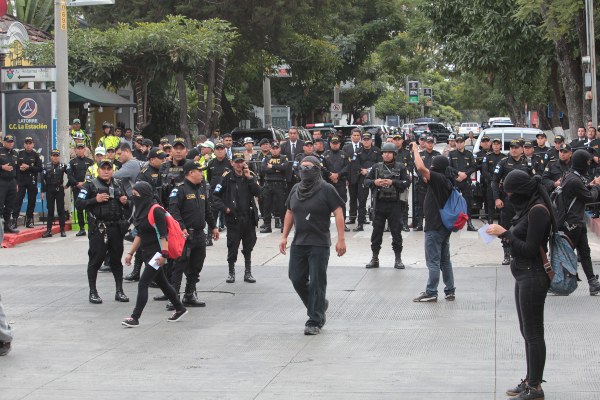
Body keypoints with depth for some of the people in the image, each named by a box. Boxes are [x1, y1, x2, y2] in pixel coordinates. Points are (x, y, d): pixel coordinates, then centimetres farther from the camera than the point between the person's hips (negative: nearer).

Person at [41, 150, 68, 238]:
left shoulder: (63, 166, -1)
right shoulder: (47, 167, 3)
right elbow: (43, 179, 1)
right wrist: (43, 191, -3)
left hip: (59, 190, -1)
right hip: (50, 190, 1)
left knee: (61, 210, 1)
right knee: (50, 210, 4)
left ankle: (62, 230, 5)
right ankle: (49, 230, 6)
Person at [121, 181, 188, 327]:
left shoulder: (155, 211, -17)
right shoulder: (140, 210, 9)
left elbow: (162, 234, -20)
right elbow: (139, 235, 16)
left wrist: (163, 254, -25)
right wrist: (130, 253, 14)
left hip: (156, 253, -9)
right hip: (147, 253, 9)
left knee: (143, 284, -11)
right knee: (162, 283, 18)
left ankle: (135, 318, -9)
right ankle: (180, 309, 31)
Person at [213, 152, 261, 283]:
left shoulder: (251, 176, 6)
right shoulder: (227, 178, -2)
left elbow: (257, 192, -7)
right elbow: (216, 195, 0)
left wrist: (249, 178, -13)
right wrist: (224, 208, -10)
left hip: (249, 218, 3)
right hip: (233, 219, -2)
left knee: (248, 248, 10)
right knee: (232, 248, 2)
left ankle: (248, 273, 20)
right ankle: (231, 272, 16)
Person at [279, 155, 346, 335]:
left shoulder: (326, 190, -6)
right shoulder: (296, 189, 12)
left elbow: (338, 214, -8)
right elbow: (289, 213, 19)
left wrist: (341, 239, -14)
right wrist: (284, 236, 14)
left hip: (319, 244, -6)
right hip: (298, 243, 6)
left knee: (316, 282, -4)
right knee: (297, 279, 5)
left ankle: (315, 321, 3)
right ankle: (319, 305, 29)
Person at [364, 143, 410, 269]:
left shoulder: (400, 167, 2)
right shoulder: (377, 167, 8)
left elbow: (407, 183, -5)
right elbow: (366, 181, 9)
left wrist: (392, 182, -16)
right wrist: (374, 182, -10)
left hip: (394, 204, -2)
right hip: (379, 203, 2)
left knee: (396, 231, 2)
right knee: (377, 231, 7)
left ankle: (398, 259, 11)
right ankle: (375, 258, 16)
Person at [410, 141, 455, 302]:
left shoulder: (439, 179, -20)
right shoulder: (447, 180, 7)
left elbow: (421, 168, -29)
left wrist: (415, 149, -17)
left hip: (435, 227, -9)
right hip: (444, 225, 9)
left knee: (433, 261, -3)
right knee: (445, 260, 14)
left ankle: (431, 292, 2)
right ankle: (450, 291, 18)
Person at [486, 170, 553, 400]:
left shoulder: (538, 210, -18)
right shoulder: (529, 207, 10)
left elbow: (530, 250, -19)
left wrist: (505, 233, -15)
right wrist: (505, 234, -2)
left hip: (533, 277, -10)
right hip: (524, 276, 10)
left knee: (533, 333, -3)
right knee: (527, 331, 16)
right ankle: (531, 381, 25)